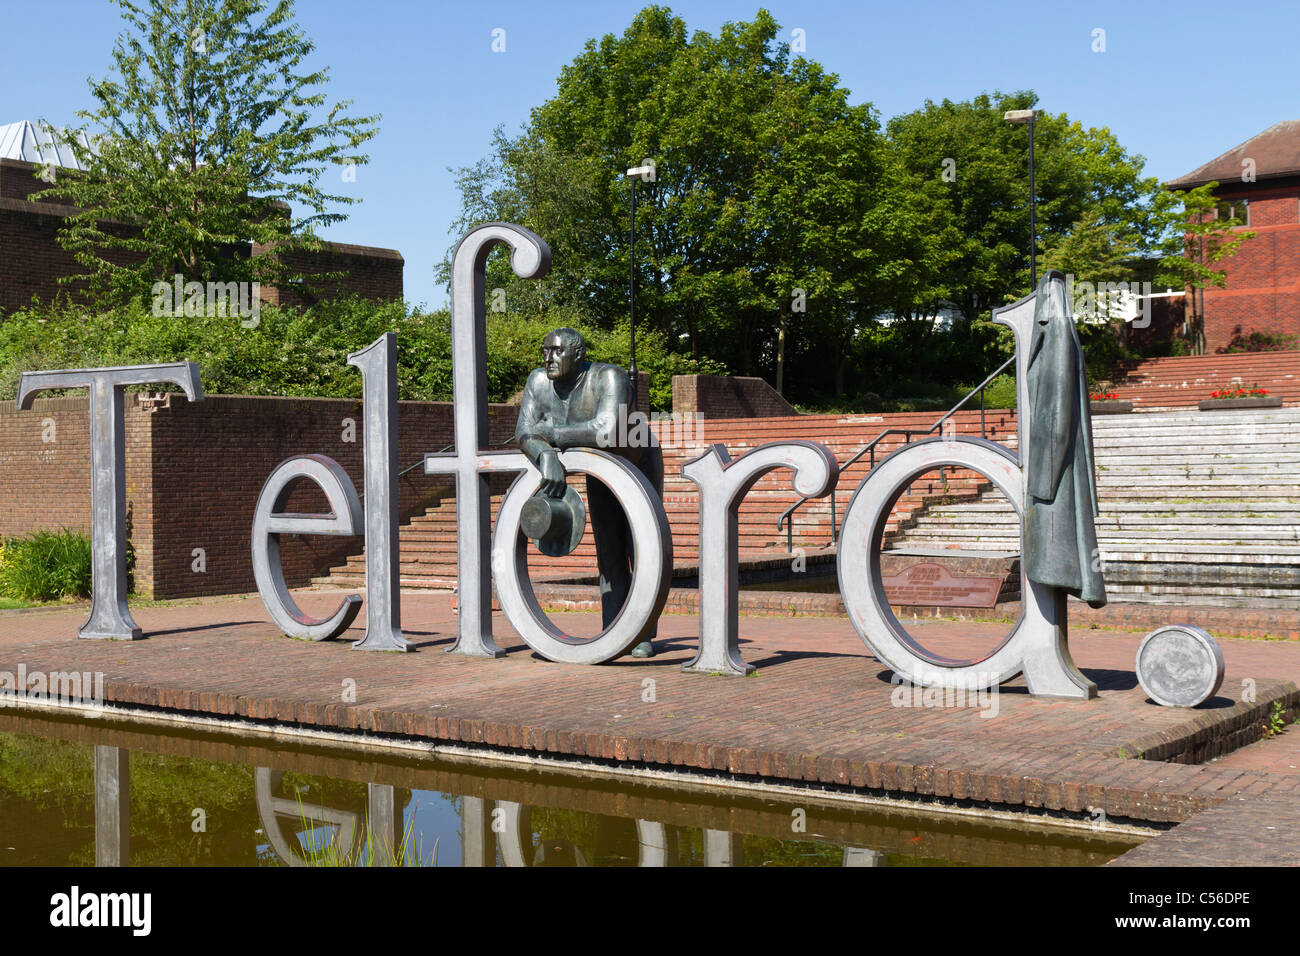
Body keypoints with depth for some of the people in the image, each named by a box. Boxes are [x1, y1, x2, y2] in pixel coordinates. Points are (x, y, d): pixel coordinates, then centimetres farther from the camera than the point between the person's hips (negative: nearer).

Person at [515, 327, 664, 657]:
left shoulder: (609, 378, -35)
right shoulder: (539, 382, -18)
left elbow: (606, 431, -49)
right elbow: (525, 433, -23)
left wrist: (553, 433, -38)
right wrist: (546, 455, -45)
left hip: (640, 466, -5)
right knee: (609, 555, 6)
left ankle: (643, 636, 0)